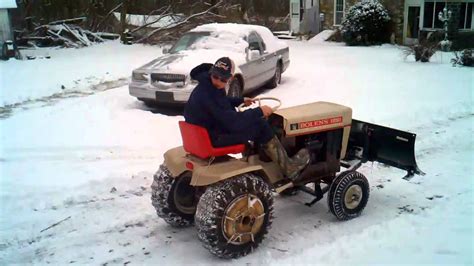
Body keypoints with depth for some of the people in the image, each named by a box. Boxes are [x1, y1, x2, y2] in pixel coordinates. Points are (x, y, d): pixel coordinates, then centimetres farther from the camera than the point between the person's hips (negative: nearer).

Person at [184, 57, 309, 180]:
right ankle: (288, 167, -3)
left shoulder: (210, 87, 2)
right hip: (213, 138, -10)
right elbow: (232, 120, -30)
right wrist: (259, 111, -22)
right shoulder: (206, 94, -30)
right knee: (260, 126, -9)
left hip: (211, 128, 10)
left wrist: (241, 100, 23)